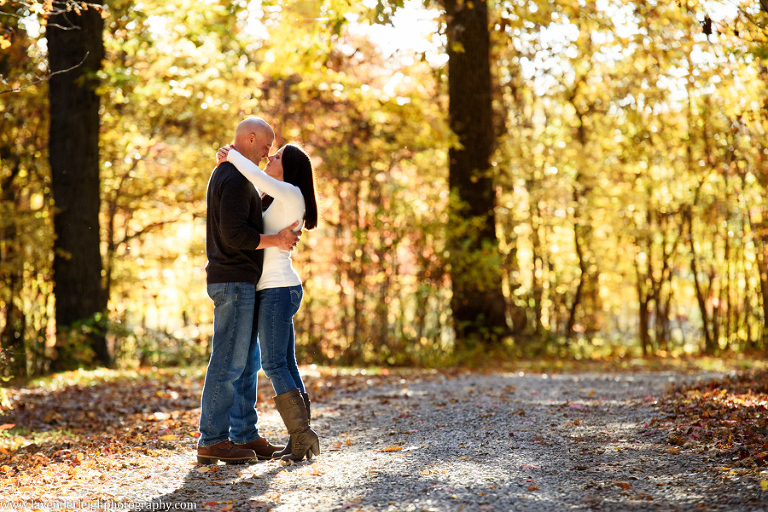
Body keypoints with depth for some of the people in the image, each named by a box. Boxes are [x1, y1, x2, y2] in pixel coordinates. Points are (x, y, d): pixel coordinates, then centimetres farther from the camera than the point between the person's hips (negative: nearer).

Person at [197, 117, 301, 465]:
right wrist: (275, 241, -14)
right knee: (228, 362, -8)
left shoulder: (225, 175, 19)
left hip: (240, 282, 11)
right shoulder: (236, 178, -15)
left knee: (248, 362, 12)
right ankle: (211, 441, -4)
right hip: (234, 282, -11)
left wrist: (281, 233, 12)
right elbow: (234, 234, -23)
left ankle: (245, 436, 16)